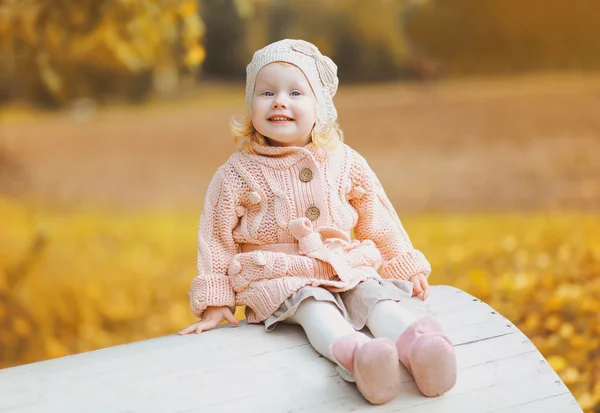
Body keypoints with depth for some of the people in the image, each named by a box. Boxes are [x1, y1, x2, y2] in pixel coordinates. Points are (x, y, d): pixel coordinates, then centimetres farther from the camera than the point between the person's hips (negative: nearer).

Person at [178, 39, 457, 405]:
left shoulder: (344, 162, 6)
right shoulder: (238, 173, -2)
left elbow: (379, 221, 17)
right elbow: (218, 237, 3)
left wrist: (406, 267, 22)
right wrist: (217, 303, 1)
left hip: (345, 268, 4)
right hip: (278, 275, -3)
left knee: (374, 294, -24)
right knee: (313, 303, -32)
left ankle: (414, 343, -51)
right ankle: (353, 352, -60)